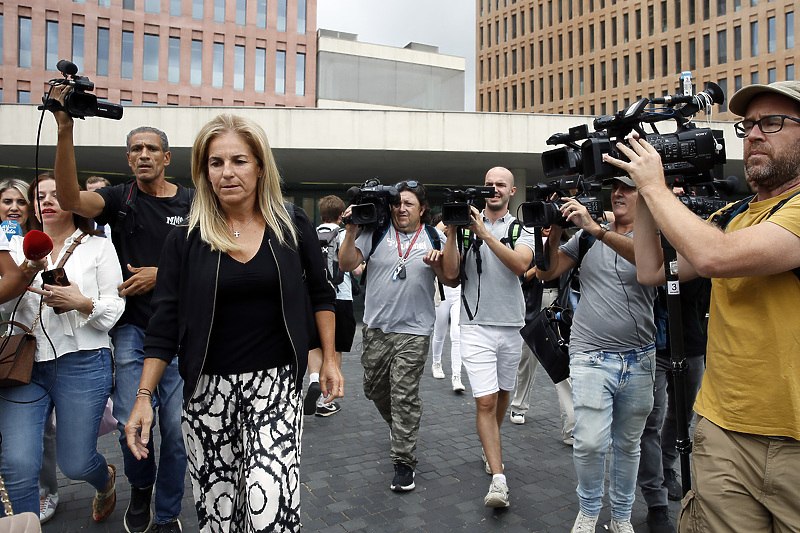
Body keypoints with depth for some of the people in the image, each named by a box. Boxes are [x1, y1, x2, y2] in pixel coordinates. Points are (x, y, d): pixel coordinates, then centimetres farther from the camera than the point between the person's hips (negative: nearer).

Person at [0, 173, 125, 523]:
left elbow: (115, 309, 2)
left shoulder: (98, 247, 8)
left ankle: (105, 478, 40)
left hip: (81, 362, -2)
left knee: (75, 464, 4)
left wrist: (83, 303, -18)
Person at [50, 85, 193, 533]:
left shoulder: (191, 203, 5)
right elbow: (71, 199, -15)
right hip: (132, 327, 0)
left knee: (176, 426, 3)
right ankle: (140, 487, 31)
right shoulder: (119, 199, 5)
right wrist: (65, 131, -24)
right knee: (132, 422, -2)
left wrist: (160, 274, -8)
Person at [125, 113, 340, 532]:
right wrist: (143, 397, -2)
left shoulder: (292, 226, 0)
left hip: (276, 383, -1)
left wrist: (329, 359, 8)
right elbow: (164, 324, 2)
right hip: (208, 388, 1)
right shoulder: (186, 239, 0)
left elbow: (320, 294, 10)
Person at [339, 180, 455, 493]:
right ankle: (401, 429, 44)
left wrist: (438, 262, -18)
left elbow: (452, 281, 1)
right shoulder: (375, 233, 2)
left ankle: (403, 462, 7)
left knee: (404, 397, -5)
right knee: (374, 389, 16)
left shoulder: (434, 239, 2)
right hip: (375, 328, 3)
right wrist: (351, 231, -15)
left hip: (413, 331, -3)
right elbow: (347, 264, -4)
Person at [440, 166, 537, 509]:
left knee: (503, 394, 18)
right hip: (477, 325, -2)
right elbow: (451, 271, -6)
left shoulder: (522, 230, 3)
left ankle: (489, 450, 42)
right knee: (485, 400, -9)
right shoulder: (467, 225, 2)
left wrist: (485, 234, -23)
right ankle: (498, 480, -5)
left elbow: (520, 265, -18)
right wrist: (452, 231, -15)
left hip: (511, 326, 2)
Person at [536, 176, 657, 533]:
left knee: (627, 444, 13)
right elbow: (547, 272, 7)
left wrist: (596, 229, -30)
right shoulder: (588, 235, 7)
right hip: (591, 356, 0)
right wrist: (555, 231, -8)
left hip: (639, 359, 1)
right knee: (590, 442, -11)